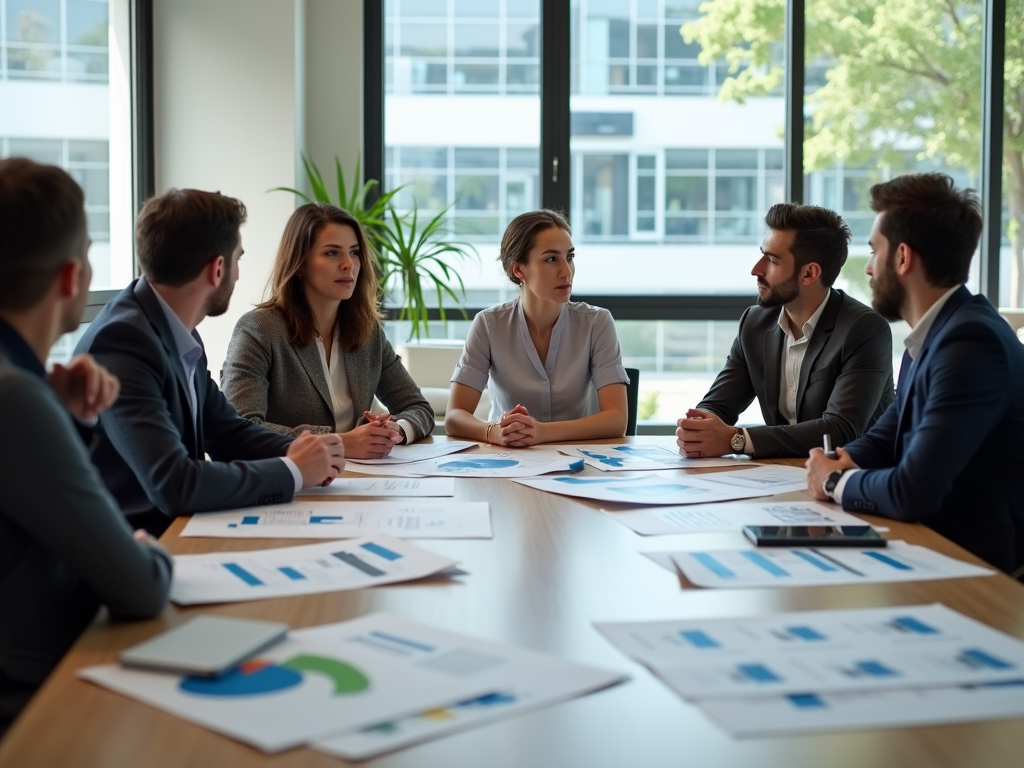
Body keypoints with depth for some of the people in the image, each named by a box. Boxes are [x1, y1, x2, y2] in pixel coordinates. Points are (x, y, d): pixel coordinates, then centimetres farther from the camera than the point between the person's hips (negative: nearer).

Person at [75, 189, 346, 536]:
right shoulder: (123, 341, -20)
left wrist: (291, 451, -4)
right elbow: (174, 484, -26)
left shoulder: (180, 336, 3)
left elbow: (228, 430, 15)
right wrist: (292, 471, -16)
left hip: (171, 531, 7)